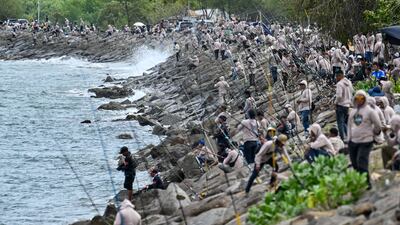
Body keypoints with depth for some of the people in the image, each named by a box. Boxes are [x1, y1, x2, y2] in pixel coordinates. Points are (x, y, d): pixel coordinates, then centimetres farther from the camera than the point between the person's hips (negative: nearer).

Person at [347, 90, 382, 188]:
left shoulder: (370, 111, -5)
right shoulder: (352, 112, 13)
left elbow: (378, 125, -1)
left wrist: (372, 133, 10)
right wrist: (349, 138, 14)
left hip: (365, 141, -6)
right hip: (353, 141, 6)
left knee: (362, 163, -14)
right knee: (355, 164, 8)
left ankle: (366, 183, -8)